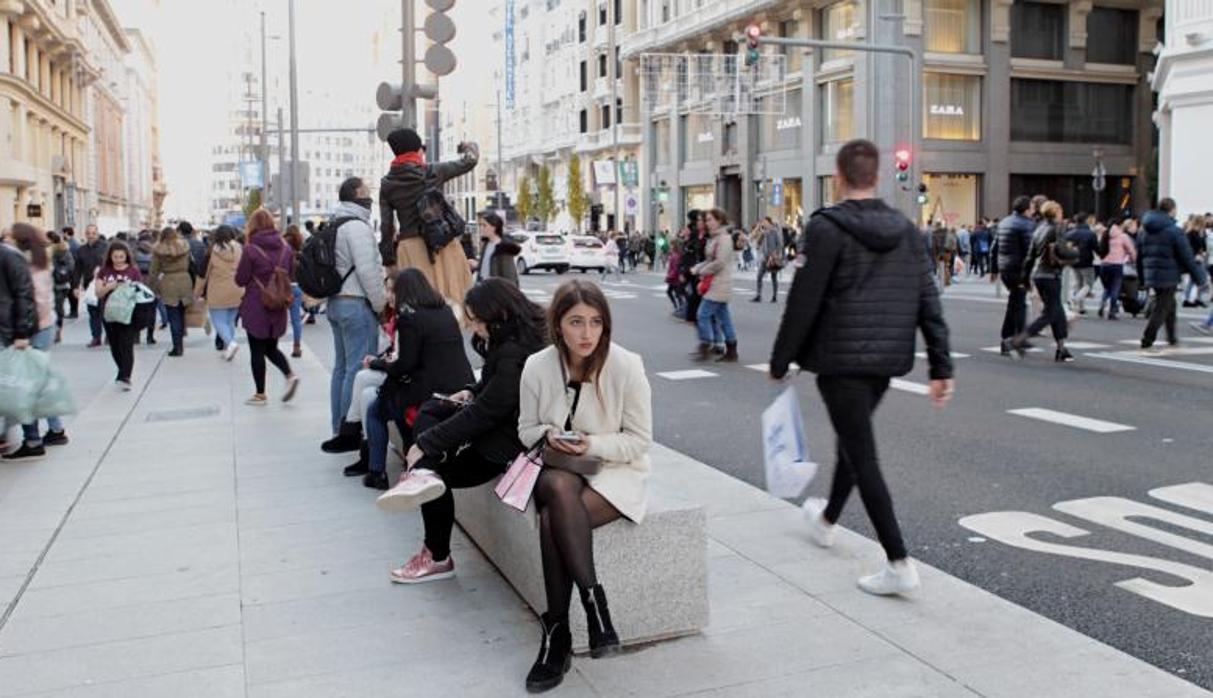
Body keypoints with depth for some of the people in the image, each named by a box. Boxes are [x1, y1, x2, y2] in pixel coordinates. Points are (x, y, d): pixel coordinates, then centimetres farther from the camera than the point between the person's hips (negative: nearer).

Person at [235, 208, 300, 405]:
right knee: (271, 347, 20)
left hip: (256, 307, -5)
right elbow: (291, 274, 10)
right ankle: (290, 375, -3)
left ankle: (260, 394, 12)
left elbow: (240, 280, -8)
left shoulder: (250, 249, -15)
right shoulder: (285, 247, -1)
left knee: (257, 351, 6)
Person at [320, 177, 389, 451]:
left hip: (336, 302, 10)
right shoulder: (357, 226, -13)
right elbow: (367, 271, -18)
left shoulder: (334, 226, 17)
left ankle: (340, 429, 19)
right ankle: (351, 432, -7)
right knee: (359, 369, -8)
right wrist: (381, 304, -9)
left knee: (342, 367, 14)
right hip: (357, 304, -10)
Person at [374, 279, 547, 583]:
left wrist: (426, 444, -23)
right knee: (429, 410, 10)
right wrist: (472, 392, 0)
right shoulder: (513, 338, 2)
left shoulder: (515, 354, -28)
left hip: (508, 438, -11)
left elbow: (485, 412, -27)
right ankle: (422, 473, -14)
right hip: (502, 416, 11)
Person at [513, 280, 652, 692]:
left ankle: (557, 633, -16)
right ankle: (593, 599, -24)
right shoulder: (538, 367, -7)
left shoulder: (626, 367, -15)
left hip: (615, 471, -2)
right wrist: (549, 436, -16)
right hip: (558, 469, 3)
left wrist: (592, 445, -24)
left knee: (553, 520, -30)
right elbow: (527, 430, 7)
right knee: (560, 490, -35)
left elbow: (640, 440, -8)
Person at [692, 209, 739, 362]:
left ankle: (705, 348, -5)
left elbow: (720, 262, -20)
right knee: (723, 317, 10)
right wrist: (697, 268, 3)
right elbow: (709, 260, 19)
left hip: (719, 285, -10)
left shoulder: (724, 238, -13)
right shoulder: (715, 238, 16)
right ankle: (731, 352, 14)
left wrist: (703, 271, -11)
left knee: (703, 314, -10)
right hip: (715, 285, 10)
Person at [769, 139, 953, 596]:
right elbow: (928, 301, 4)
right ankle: (827, 520, 46)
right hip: (887, 359, 7)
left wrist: (779, 361, -4)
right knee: (853, 440, 24)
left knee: (862, 455, -3)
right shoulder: (905, 229, 6)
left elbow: (803, 301, -14)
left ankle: (899, 563, -6)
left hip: (841, 359, -7)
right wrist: (941, 366, 5)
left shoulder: (827, 228, -12)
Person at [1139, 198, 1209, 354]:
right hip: (1168, 276, -7)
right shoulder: (1174, 231, -14)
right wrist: (1201, 278, -3)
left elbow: (1140, 254, 13)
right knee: (1161, 309, -1)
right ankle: (1147, 343, -3)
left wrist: (1143, 276, 22)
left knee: (1169, 306, 22)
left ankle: (1172, 339, 32)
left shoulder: (1146, 230, 7)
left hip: (1151, 275, 8)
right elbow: (1187, 257, -12)